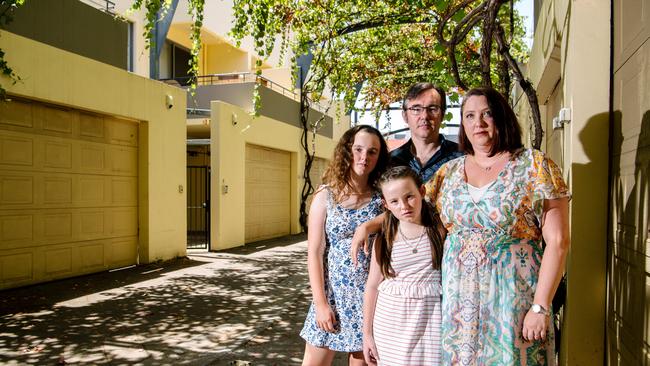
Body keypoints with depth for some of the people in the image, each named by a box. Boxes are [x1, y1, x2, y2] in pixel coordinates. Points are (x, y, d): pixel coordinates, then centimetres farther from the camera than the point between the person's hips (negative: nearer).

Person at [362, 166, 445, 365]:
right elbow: (372, 286, 3)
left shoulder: (439, 229, -5)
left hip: (429, 320, -1)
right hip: (390, 323, 1)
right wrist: (367, 333, 5)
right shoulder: (384, 240, -3)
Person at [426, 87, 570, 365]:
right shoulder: (449, 171, 8)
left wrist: (541, 307, -13)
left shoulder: (535, 166, -4)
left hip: (514, 297, -3)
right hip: (457, 300, 4)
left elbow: (558, 242, -8)